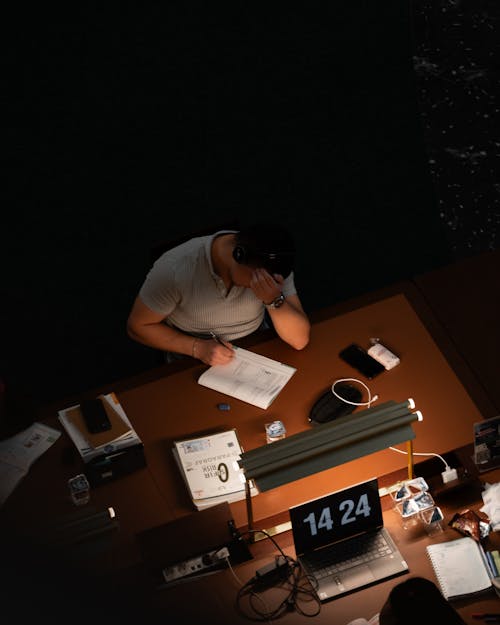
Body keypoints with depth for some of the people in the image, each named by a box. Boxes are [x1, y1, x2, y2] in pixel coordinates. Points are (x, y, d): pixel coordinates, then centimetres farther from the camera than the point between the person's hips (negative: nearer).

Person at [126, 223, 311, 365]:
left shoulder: (272, 266, -17)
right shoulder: (175, 268, -25)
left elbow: (300, 340, -18)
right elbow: (138, 326, -12)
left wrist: (274, 300, -36)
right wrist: (197, 348, -23)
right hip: (195, 361, -3)